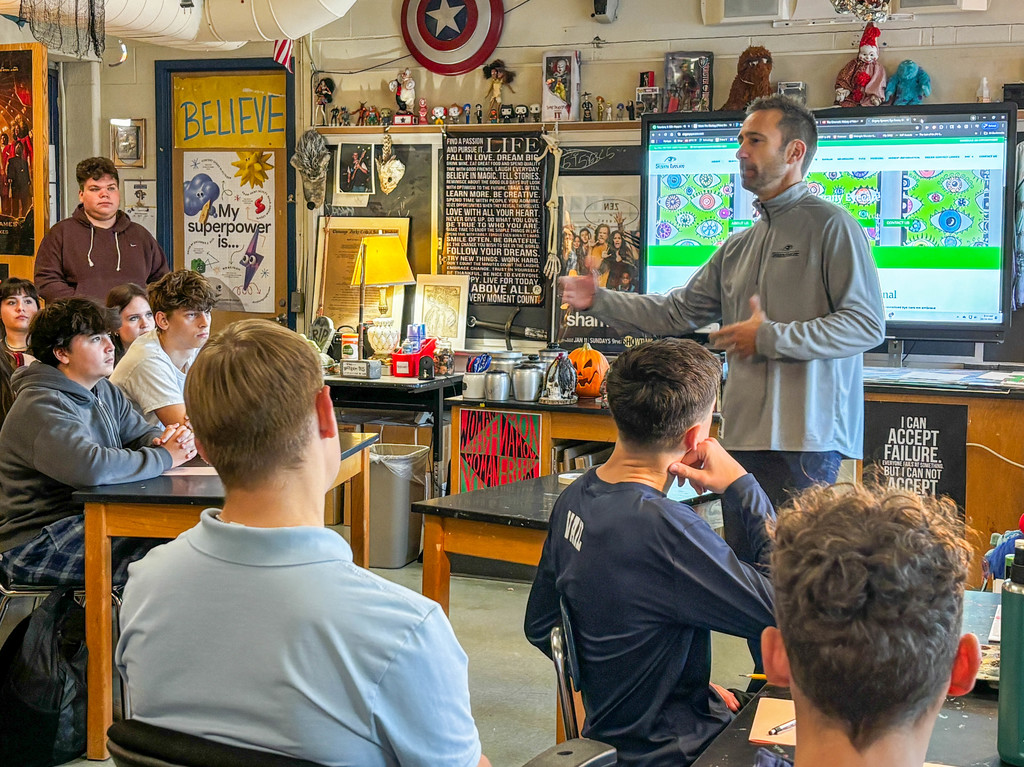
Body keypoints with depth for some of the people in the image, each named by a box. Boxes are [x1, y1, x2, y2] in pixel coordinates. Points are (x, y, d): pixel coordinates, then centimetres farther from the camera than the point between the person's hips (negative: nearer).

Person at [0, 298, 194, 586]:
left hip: (92, 518, 9)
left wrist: (166, 439, -11)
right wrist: (164, 457, -22)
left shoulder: (105, 392, 12)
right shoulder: (41, 408, -19)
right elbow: (90, 467, -34)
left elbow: (141, 433, 16)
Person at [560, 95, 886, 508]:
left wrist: (771, 338, -13)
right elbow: (677, 311, 22)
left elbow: (867, 324, -12)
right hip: (744, 436, 7)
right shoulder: (739, 246, 20)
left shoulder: (830, 226, -4)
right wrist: (600, 300, 12)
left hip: (806, 440, -7)